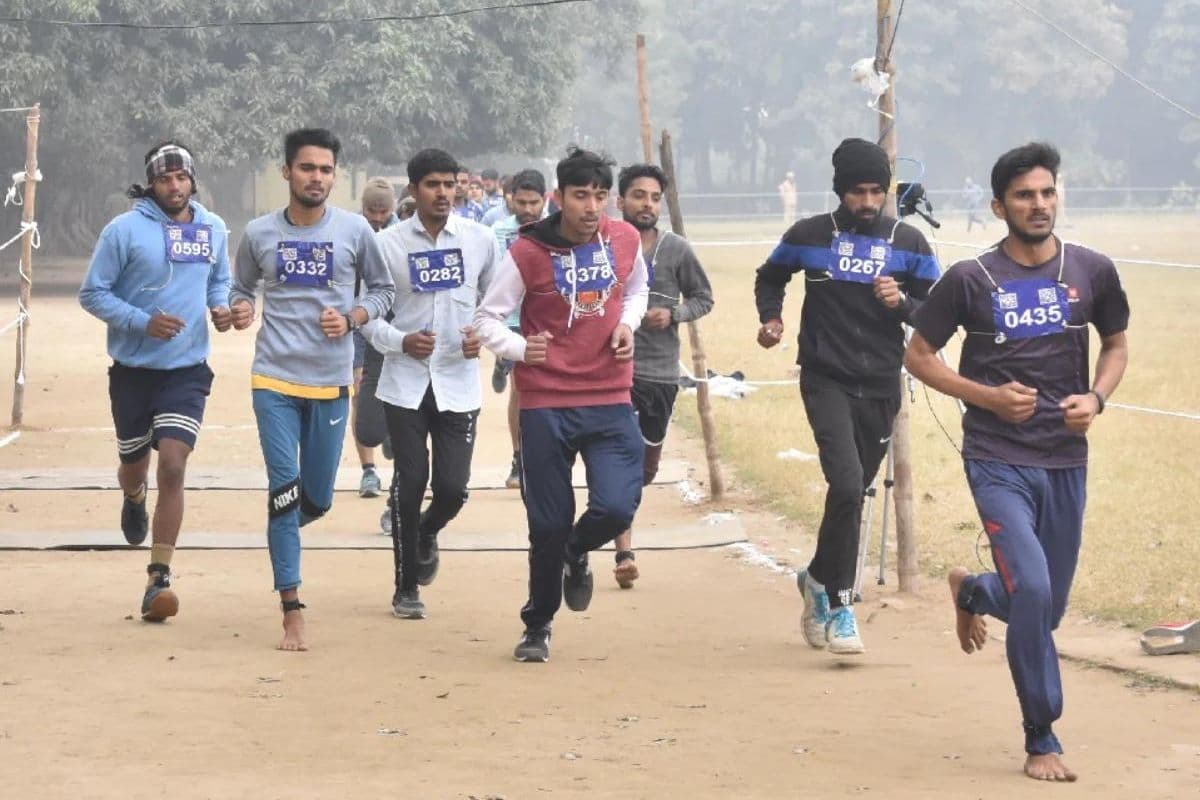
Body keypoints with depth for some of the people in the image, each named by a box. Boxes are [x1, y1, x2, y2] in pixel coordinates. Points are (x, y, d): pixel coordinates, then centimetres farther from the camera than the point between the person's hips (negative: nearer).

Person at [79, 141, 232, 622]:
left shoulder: (213, 229, 3)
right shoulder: (124, 230, -9)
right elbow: (92, 293, -6)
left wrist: (221, 306, -2)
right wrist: (143, 322, -19)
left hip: (188, 370, 1)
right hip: (133, 369, -1)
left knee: (172, 467, -14)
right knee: (134, 466, 15)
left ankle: (159, 577, -10)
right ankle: (134, 499, 55)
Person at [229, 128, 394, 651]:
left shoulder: (354, 230, 0)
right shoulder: (259, 233, 2)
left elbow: (382, 290, 10)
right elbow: (241, 286, 16)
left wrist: (352, 318, -9)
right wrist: (238, 307, -7)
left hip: (332, 382, 1)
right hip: (274, 380, -1)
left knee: (317, 500, 7)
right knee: (284, 489, -8)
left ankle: (282, 531, 44)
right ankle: (292, 612, -4)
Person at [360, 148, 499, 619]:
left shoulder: (480, 240, 2)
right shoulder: (388, 244, -2)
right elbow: (368, 314, 4)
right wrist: (400, 341, -14)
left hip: (459, 384, 1)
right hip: (405, 384, -1)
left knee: (453, 487, -4)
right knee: (409, 485, 0)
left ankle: (427, 534, 33)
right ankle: (406, 588, 15)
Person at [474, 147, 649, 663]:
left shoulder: (625, 240, 1)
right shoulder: (528, 253, -10)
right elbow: (488, 318, -4)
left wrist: (627, 325, 1)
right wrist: (519, 348, -24)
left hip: (610, 401, 2)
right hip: (545, 405, -2)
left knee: (617, 507, -14)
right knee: (549, 524, 2)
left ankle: (576, 553, 23)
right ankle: (538, 625, 24)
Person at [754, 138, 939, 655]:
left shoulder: (908, 243, 3)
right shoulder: (808, 237, 0)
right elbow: (770, 277, 19)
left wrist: (902, 302, -15)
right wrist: (771, 318, 2)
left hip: (881, 388, 3)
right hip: (826, 381, -3)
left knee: (852, 493, 12)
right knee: (847, 483, -20)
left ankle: (818, 579, 37)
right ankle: (839, 604, -12)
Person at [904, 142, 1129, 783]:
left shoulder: (1092, 272, 2)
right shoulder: (971, 279, -5)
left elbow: (1115, 345, 17)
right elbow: (918, 354, 4)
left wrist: (1096, 398, -3)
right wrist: (988, 395, -10)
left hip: (1066, 462, 4)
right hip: (998, 460, -4)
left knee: (1048, 608, 12)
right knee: (1032, 590, -18)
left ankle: (971, 590, 47)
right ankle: (1041, 738, -4)